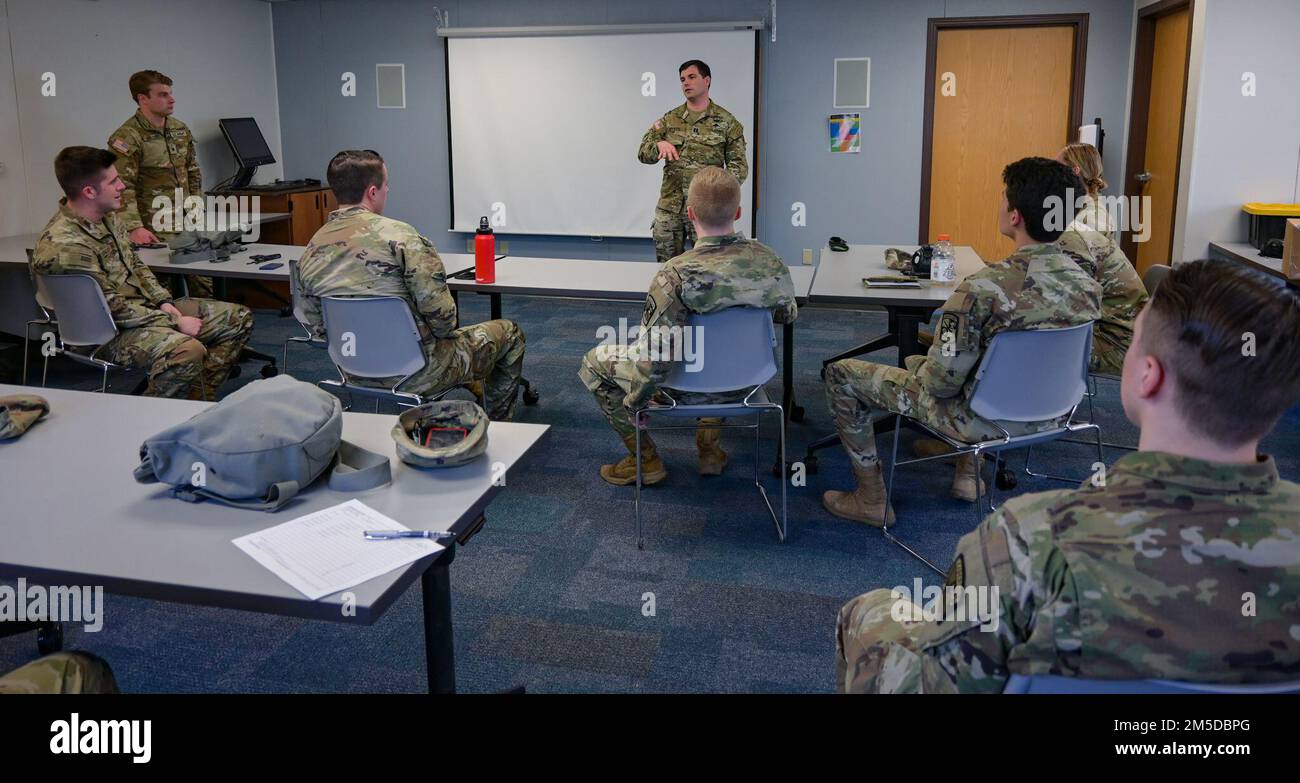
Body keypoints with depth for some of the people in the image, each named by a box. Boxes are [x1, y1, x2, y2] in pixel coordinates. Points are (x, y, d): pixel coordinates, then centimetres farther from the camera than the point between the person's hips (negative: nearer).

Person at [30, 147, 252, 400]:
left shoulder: (109, 217, 6)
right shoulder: (64, 246, -23)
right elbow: (112, 306, -22)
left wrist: (164, 302, 1)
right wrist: (175, 321, -19)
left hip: (147, 306, 10)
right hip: (111, 331, -10)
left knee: (238, 318, 4)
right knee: (188, 350, -37)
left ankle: (200, 399, 6)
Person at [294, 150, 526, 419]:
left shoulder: (309, 253, -2)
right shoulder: (398, 235, -21)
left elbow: (317, 327, 5)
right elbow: (438, 306, -24)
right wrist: (444, 331, -2)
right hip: (417, 375, -7)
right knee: (509, 333, 18)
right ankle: (497, 425, 31)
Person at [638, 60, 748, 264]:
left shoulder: (726, 122, 2)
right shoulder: (669, 119, 11)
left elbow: (738, 165, 0)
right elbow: (643, 153, 6)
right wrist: (659, 145, -17)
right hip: (669, 207, 3)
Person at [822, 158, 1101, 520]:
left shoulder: (984, 289, -30)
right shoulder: (1088, 284, -10)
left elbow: (941, 382, -24)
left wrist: (920, 370, 0)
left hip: (986, 421, -7)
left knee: (841, 373, 6)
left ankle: (872, 499, 15)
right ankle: (968, 472, 34)